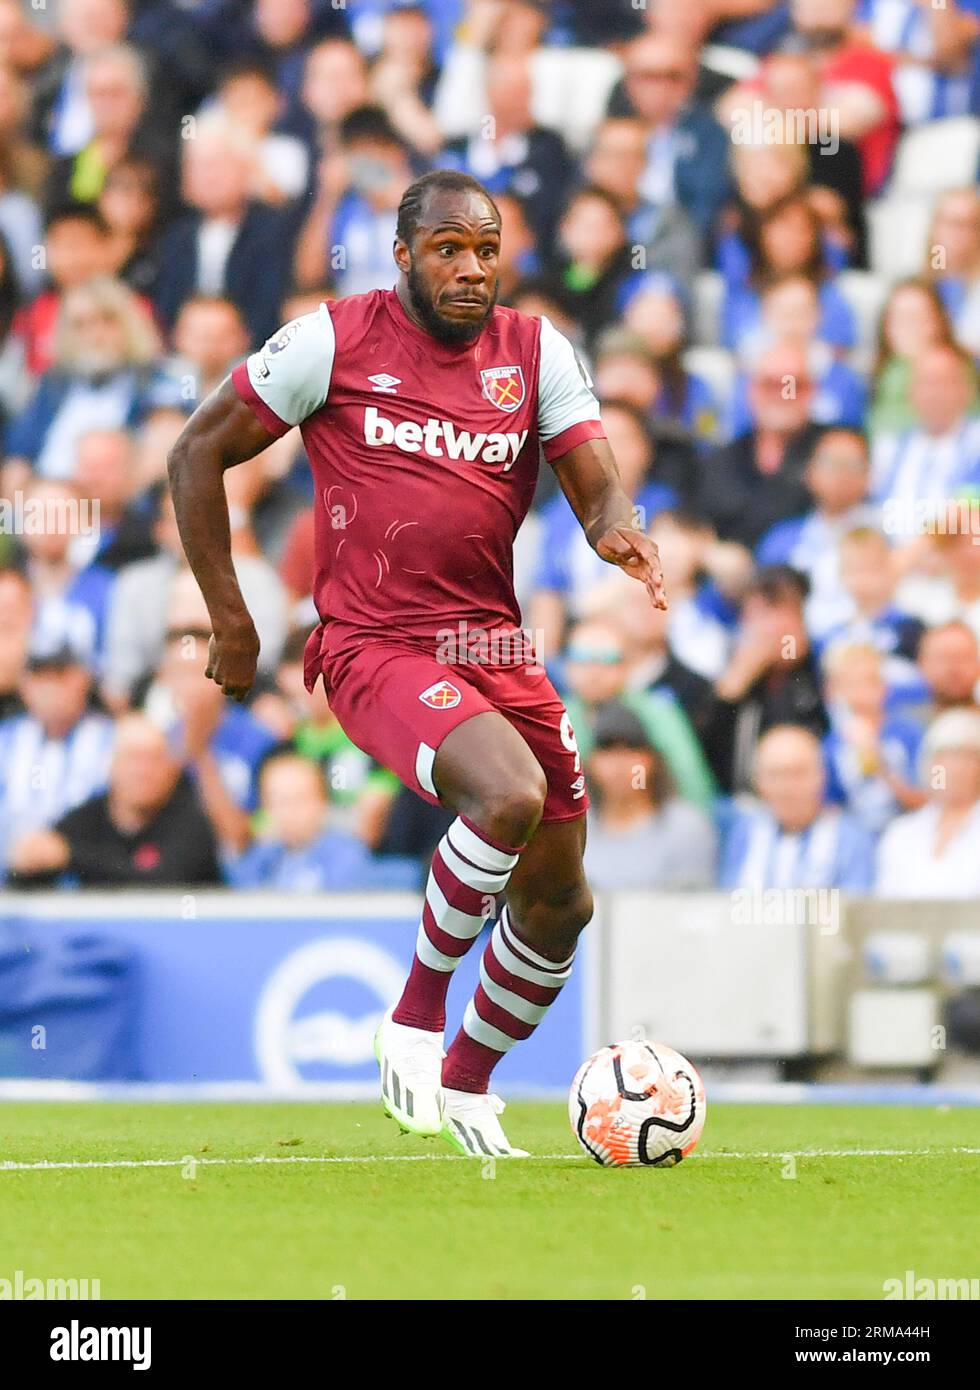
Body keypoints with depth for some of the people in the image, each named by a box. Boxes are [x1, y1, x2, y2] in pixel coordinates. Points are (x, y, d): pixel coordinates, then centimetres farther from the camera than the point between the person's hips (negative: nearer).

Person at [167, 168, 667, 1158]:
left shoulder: (535, 351, 5)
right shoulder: (336, 340, -5)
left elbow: (597, 488, -1)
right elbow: (198, 454, 2)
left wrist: (619, 532, -26)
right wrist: (228, 619, -1)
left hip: (495, 647, 6)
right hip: (376, 648, -6)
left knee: (559, 905, 10)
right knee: (511, 795, -32)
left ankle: (466, 1087, 35)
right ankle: (417, 1013, -10)